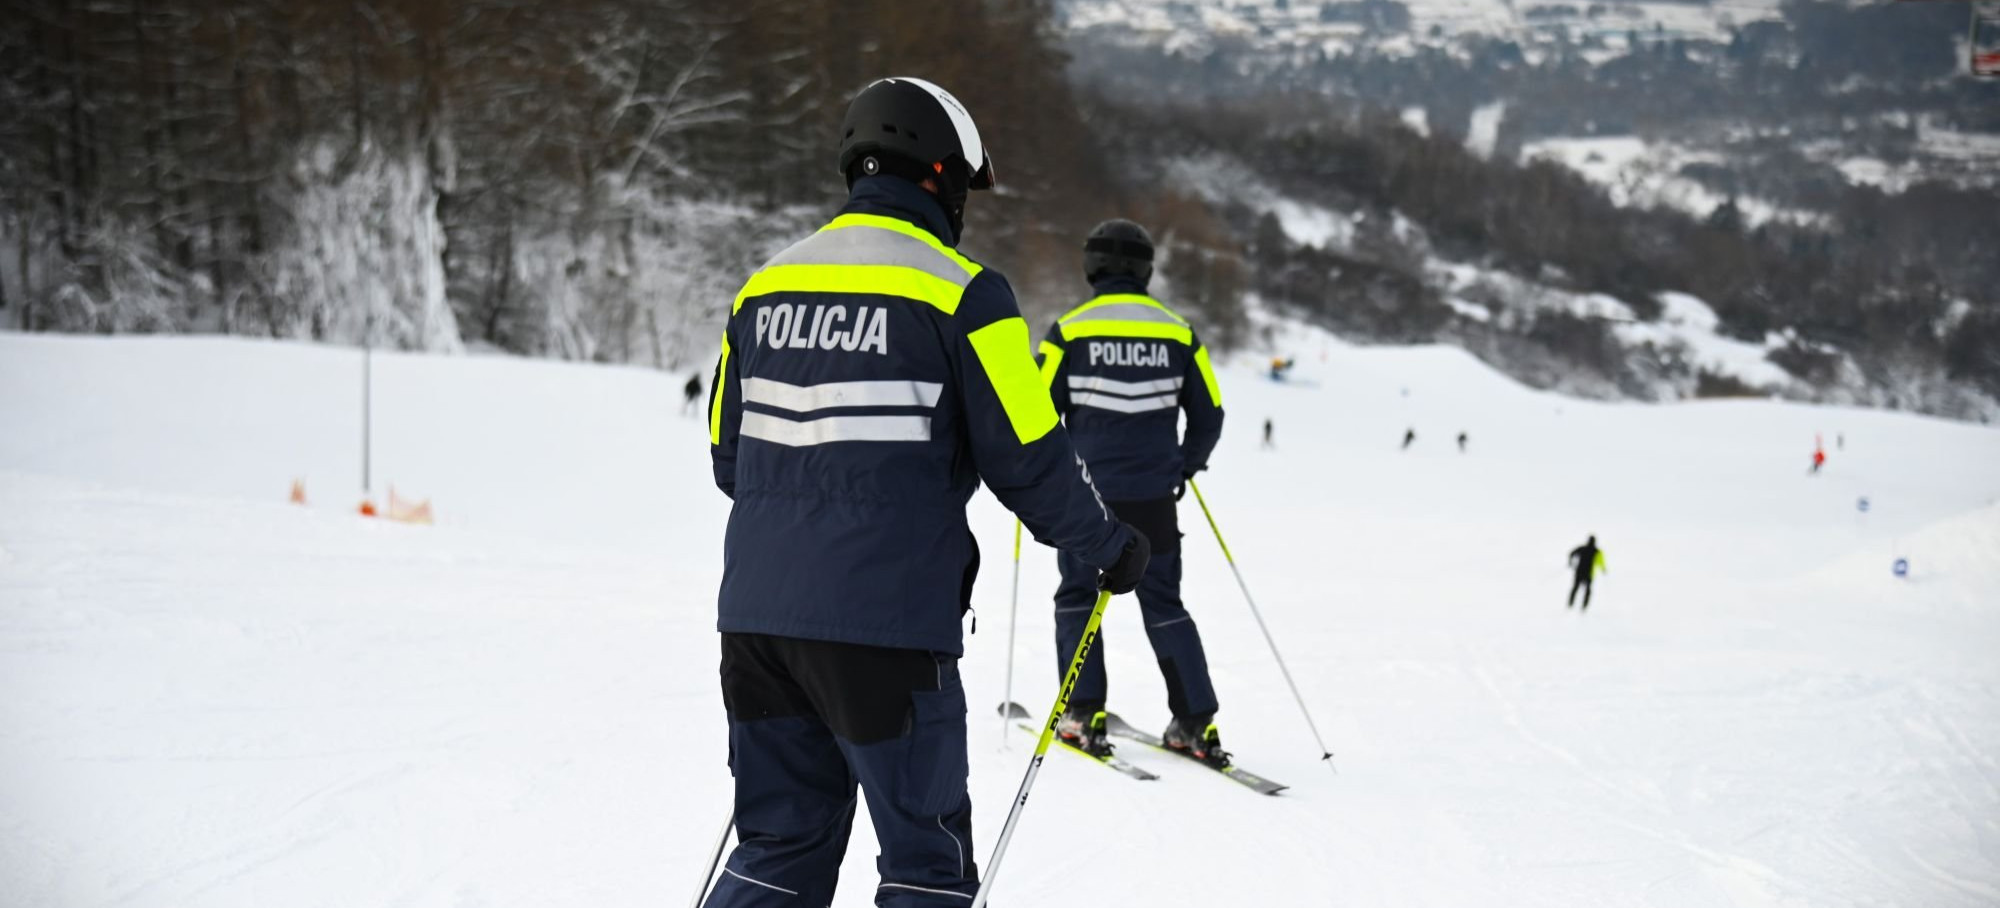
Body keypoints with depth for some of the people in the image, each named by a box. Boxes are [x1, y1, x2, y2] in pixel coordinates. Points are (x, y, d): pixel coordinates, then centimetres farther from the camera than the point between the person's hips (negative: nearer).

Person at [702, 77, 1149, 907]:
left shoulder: (765, 287, 10)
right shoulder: (961, 293, -8)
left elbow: (729, 457, 16)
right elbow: (1027, 458, -7)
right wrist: (1111, 548, 10)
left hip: (756, 614, 6)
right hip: (883, 625, -6)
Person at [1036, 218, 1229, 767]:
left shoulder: (1069, 331, -6)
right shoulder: (1178, 333, 2)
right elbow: (1209, 416, 8)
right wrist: (1184, 467, 24)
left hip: (1087, 493, -2)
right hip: (1154, 497, 2)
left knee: (1077, 597, 14)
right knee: (1164, 605, 12)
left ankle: (1084, 715, 9)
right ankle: (1195, 721, 7)